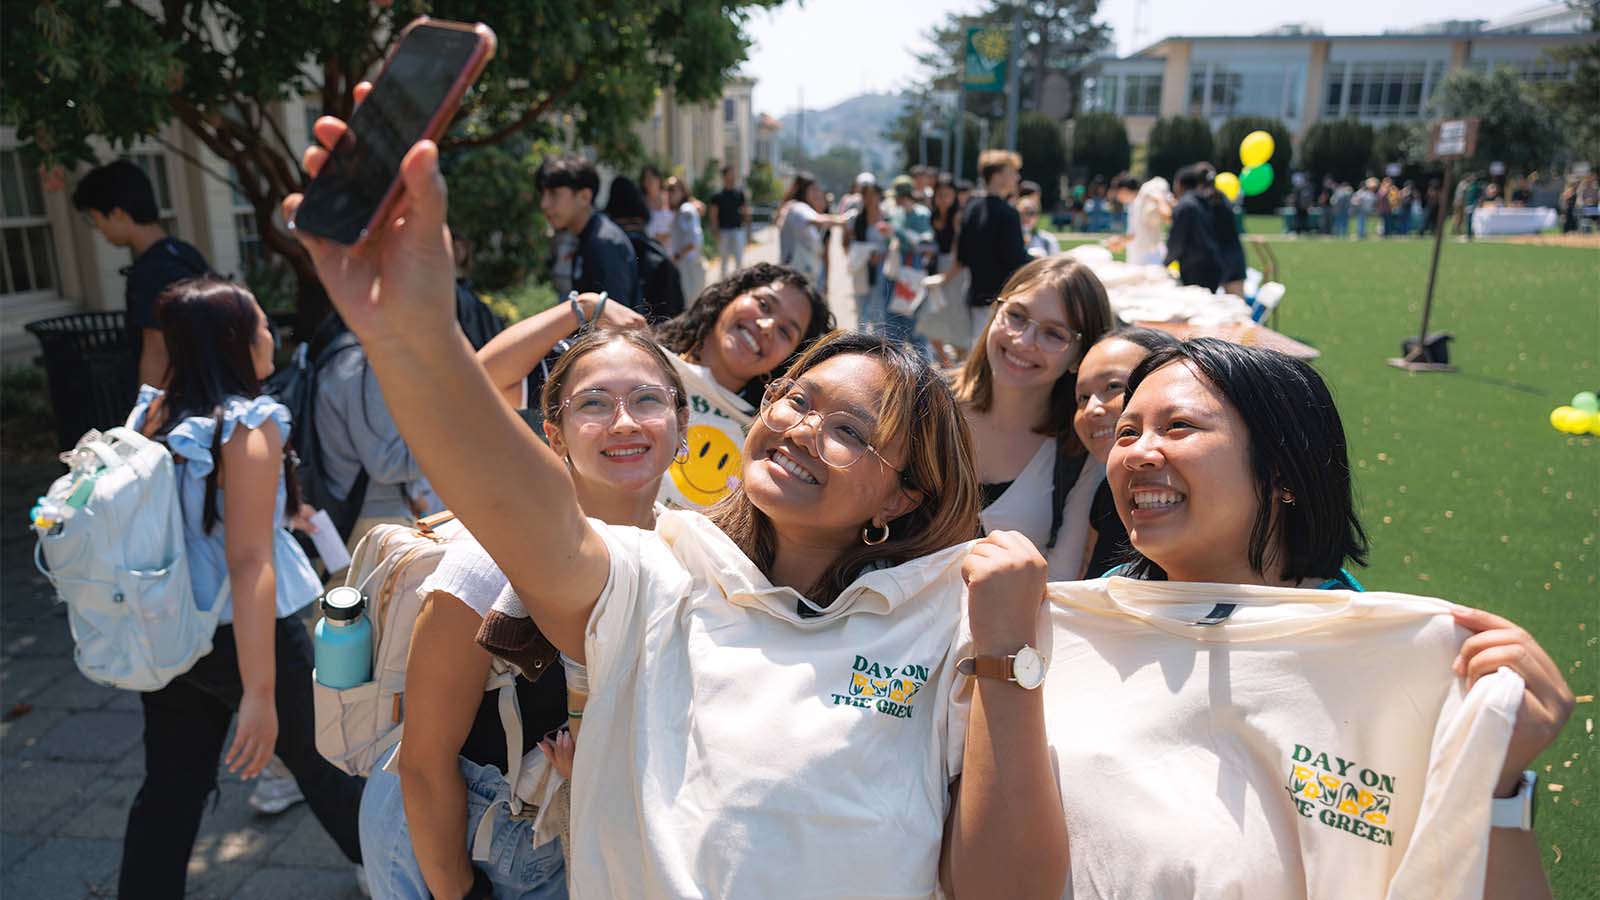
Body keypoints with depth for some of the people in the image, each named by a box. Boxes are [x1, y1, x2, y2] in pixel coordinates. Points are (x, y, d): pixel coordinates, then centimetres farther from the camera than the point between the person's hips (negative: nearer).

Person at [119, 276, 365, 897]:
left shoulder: (153, 416, 0)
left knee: (170, 788, 15)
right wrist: (260, 692, -26)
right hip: (246, 634, -6)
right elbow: (248, 564, -26)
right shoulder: (247, 428, -21)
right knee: (320, 758, 16)